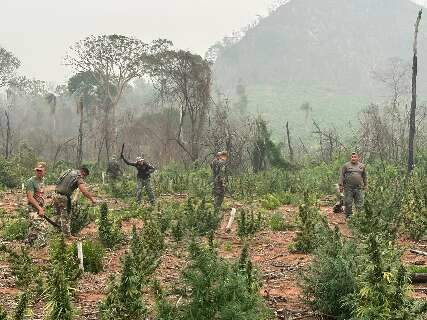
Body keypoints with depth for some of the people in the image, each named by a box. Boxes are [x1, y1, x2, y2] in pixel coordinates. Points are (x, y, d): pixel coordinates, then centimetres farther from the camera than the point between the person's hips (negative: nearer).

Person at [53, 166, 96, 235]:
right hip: (63, 197, -7)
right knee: (66, 217, 1)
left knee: (60, 216, 18)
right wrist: (92, 199, -8)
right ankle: (67, 235, 6)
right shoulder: (79, 178, -7)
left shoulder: (70, 172, 16)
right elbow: (84, 191, -17)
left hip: (56, 195, 7)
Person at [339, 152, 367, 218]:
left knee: (359, 203, 0)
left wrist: (365, 185, 14)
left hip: (358, 188, 2)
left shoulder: (362, 166, 11)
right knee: (348, 203, 1)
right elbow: (341, 175, 0)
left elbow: (365, 176, 18)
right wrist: (341, 185, -5)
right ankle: (348, 215, 11)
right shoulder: (346, 165, 2)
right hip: (348, 187, -2)